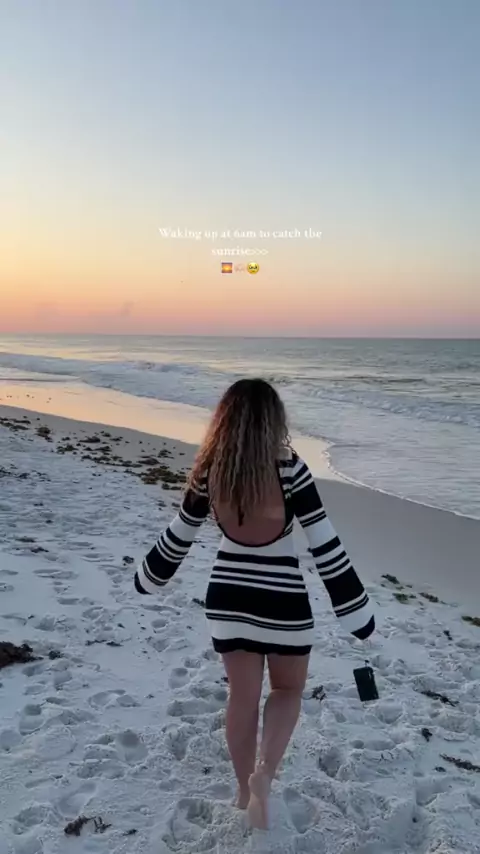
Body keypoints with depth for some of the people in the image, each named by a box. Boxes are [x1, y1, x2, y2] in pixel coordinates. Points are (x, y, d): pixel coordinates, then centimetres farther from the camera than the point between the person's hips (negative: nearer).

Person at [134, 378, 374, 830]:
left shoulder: (209, 473, -8)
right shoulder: (288, 468, -19)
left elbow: (177, 536, 4)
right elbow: (324, 542, -17)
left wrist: (148, 580, 22)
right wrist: (355, 612, -9)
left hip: (228, 599, 3)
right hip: (283, 601, -3)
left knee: (242, 696, 21)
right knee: (289, 689, 23)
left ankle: (245, 788, 37)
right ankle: (263, 773, 5)